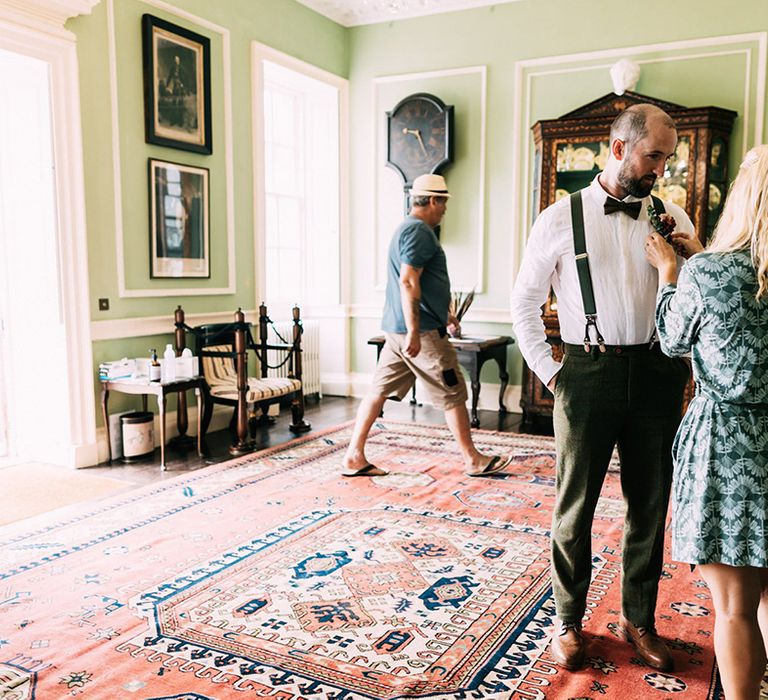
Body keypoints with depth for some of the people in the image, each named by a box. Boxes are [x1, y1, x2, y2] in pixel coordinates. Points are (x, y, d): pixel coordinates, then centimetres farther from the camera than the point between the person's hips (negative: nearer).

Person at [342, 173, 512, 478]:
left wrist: (443, 314, 32)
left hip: (396, 329, 10)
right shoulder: (419, 231, -13)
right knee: (453, 396, 2)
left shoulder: (406, 229, 20)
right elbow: (408, 282, -23)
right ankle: (473, 460, 13)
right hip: (421, 331, -10)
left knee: (379, 391, 8)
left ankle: (354, 457, 10)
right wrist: (414, 333, -26)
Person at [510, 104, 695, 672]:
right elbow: (525, 301, 4)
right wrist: (547, 370, -1)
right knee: (576, 504, 6)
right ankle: (569, 621, 24)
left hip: (655, 374, 3)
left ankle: (640, 620, 31)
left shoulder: (671, 217, 7)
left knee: (651, 506, 12)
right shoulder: (562, 218, 0)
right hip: (588, 372, -2)